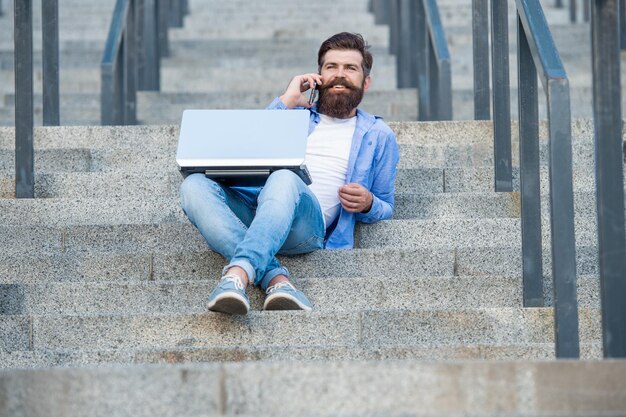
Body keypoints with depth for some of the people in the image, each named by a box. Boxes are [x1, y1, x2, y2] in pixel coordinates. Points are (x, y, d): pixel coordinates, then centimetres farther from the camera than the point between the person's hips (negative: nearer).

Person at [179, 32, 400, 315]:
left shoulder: (378, 135, 26)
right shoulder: (294, 112, 32)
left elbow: (386, 208, 25)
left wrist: (368, 204, 0)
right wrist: (285, 102, 15)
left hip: (307, 221, -3)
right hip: (251, 204, 3)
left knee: (284, 179, -39)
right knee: (195, 185, -30)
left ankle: (238, 275, -58)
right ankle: (275, 277, -42)